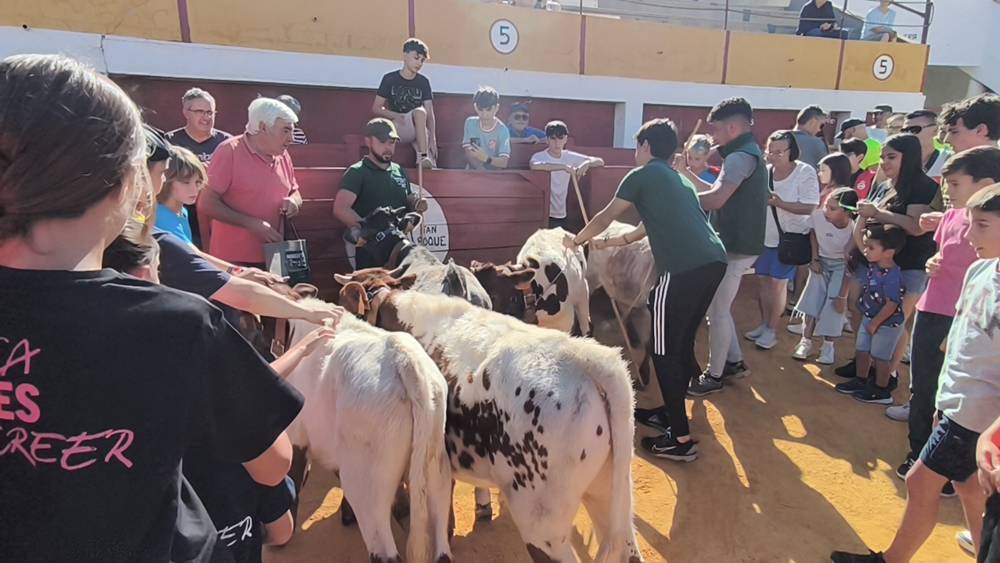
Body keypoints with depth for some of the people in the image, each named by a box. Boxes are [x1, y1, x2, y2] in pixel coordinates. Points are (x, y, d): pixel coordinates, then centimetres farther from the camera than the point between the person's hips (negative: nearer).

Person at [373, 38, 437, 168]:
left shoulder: (423, 82, 7)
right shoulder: (390, 79, 2)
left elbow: (430, 113, 1)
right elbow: (376, 108, 2)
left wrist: (433, 139, -13)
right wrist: (396, 116, -16)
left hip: (418, 129, 3)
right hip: (396, 127, -3)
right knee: (420, 112, -30)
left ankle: (424, 157, -40)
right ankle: (425, 157, -38)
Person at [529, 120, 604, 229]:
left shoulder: (570, 157, 5)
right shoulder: (539, 156, -10)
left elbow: (600, 161, 5)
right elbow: (534, 166, -35)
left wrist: (587, 163, -17)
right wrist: (564, 166, -35)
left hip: (561, 216, 5)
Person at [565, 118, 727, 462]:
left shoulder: (643, 175, 6)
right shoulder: (679, 179, 28)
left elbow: (606, 217, 14)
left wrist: (577, 240, 32)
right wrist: (608, 243, 47)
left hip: (684, 268, -8)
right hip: (713, 262, 8)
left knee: (664, 351, 2)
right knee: (681, 343, 20)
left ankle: (680, 439, 5)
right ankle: (671, 413, 34)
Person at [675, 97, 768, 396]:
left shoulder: (741, 156, -18)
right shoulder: (747, 153, 16)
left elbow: (716, 199, -29)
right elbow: (719, 191, 18)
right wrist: (685, 172, 13)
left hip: (735, 247, -10)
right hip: (736, 243, 10)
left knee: (717, 311, -1)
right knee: (718, 306, 19)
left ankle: (713, 376, 11)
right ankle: (735, 361, 30)